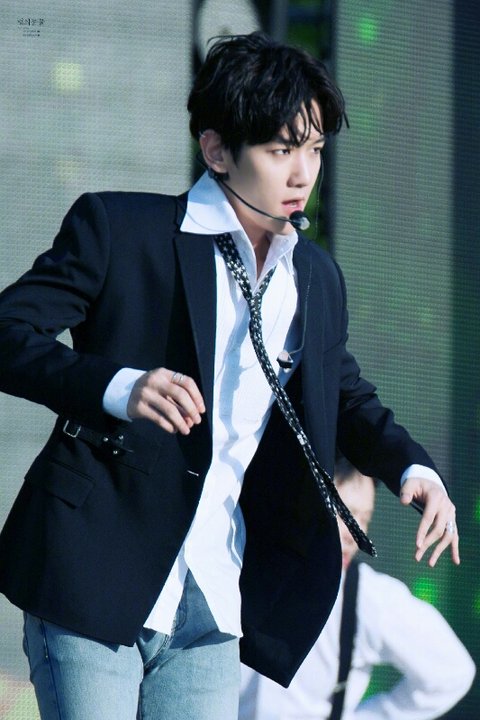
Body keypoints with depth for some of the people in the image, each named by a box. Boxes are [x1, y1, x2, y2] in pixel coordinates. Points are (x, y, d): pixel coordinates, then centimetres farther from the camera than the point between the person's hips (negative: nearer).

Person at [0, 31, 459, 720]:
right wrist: (117, 388, -28)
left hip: (214, 607, 5)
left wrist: (413, 468, 7)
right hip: (96, 583, -5)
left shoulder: (316, 278, 14)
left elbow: (347, 396, 29)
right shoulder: (118, 227, -4)